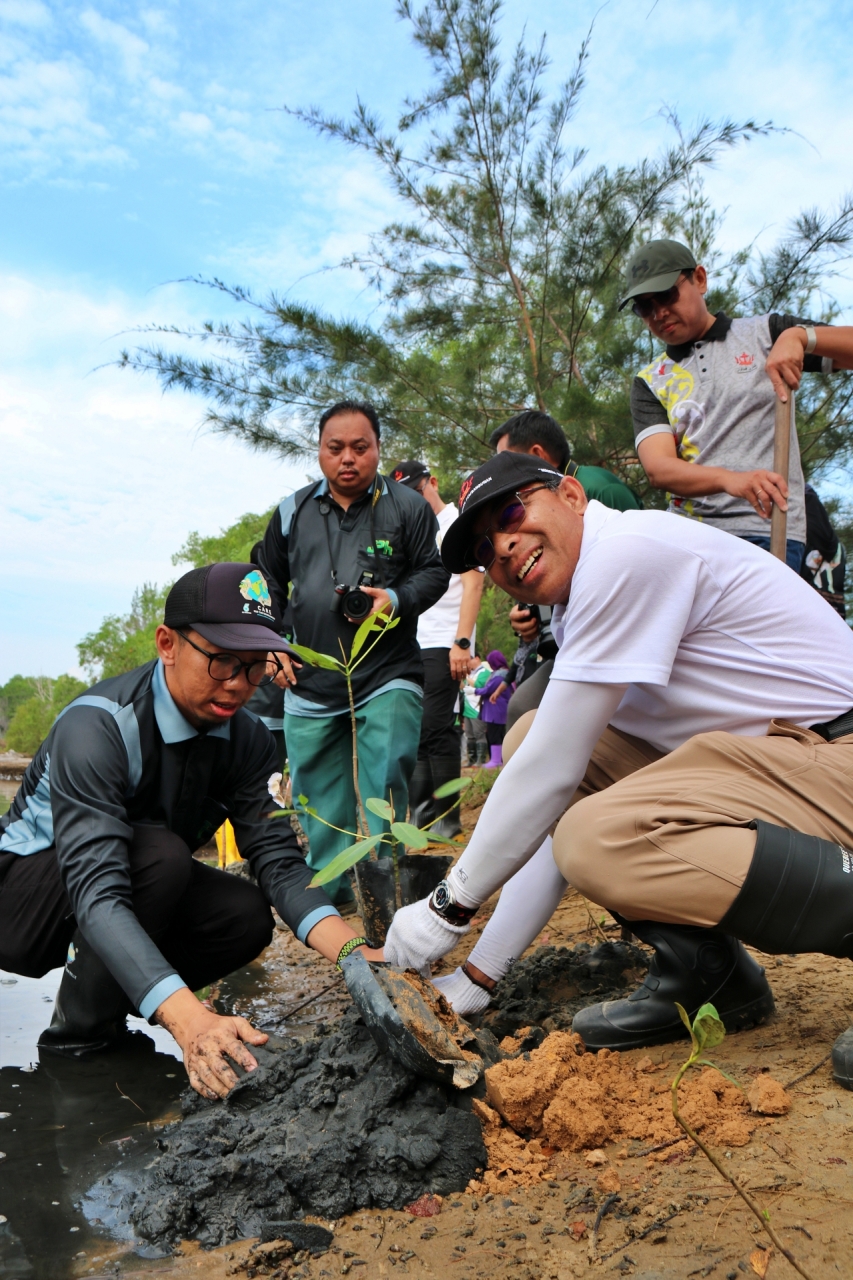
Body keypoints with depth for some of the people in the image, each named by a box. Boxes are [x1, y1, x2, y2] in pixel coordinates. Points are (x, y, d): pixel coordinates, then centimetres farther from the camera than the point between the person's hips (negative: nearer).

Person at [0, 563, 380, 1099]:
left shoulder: (248, 738, -13)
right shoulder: (97, 727, -32)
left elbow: (278, 860, -16)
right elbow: (98, 894, -41)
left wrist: (353, 954, -35)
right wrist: (190, 1020, -53)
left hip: (143, 883, 6)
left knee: (247, 916, -19)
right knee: (161, 854, -33)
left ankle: (109, 1005, 3)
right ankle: (78, 1031, -12)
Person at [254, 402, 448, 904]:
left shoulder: (408, 506, 1)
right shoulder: (292, 512, 9)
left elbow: (435, 571, 4)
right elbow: (267, 583, 19)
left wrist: (396, 600, -15)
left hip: (388, 677, -3)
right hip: (310, 682, 3)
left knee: (384, 785, -9)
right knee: (318, 793, 10)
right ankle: (328, 888, 26)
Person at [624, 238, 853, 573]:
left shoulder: (764, 334, 12)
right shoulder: (650, 382, 13)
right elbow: (658, 467, -3)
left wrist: (801, 336, -12)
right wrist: (729, 479, -22)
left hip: (769, 535, -2)